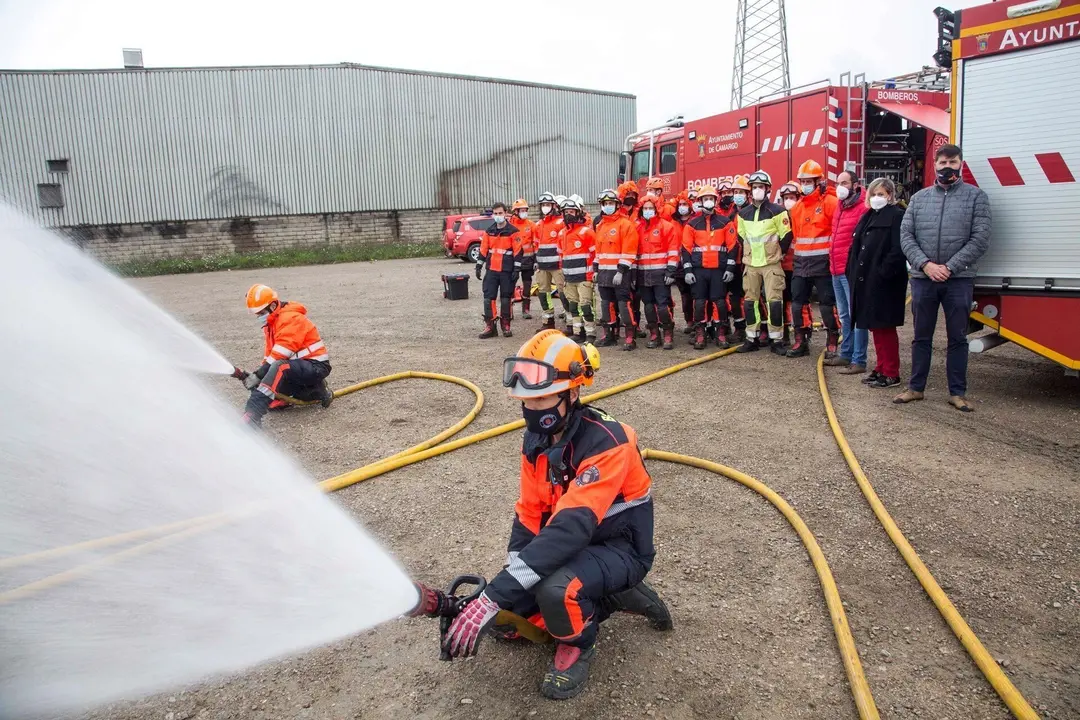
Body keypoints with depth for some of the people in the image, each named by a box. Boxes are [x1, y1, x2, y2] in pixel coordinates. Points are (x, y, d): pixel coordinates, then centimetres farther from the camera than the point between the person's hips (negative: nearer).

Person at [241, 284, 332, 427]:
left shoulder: (290, 318, -18)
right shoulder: (271, 323, 13)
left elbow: (280, 354, -25)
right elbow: (270, 354, 10)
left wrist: (258, 375, -26)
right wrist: (257, 375, -6)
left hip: (315, 366, -11)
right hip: (299, 366, 11)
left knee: (279, 367, -37)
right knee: (271, 400, 3)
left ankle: (252, 415, -46)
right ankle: (315, 391, 11)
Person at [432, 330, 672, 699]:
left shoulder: (606, 443, -31)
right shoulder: (538, 437, -5)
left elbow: (570, 528, -39)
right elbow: (528, 514, -3)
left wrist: (493, 596, -42)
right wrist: (505, 590, -17)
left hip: (620, 548, -8)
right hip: (572, 545, 8)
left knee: (554, 589, -36)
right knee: (505, 616, -2)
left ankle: (578, 643, 0)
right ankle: (609, 596, 12)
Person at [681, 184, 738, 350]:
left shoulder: (725, 221, 4)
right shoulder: (692, 223, 5)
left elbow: (732, 246, 3)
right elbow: (686, 248, 3)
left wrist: (730, 268, -3)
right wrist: (688, 270, -3)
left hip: (719, 269, -1)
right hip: (699, 269, 1)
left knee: (720, 302, 0)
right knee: (699, 302, 2)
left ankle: (722, 333, 13)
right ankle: (699, 334, 11)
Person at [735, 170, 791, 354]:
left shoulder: (777, 211, -6)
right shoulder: (743, 213, 7)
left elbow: (786, 235, -4)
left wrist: (778, 254, 0)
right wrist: (748, 254, 13)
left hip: (771, 264, -4)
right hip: (750, 264, 4)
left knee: (774, 301, -6)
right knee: (750, 301, 7)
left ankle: (776, 340, 2)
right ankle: (751, 339, 15)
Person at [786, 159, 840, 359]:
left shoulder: (830, 202, -7)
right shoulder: (797, 207, 13)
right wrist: (797, 254, 14)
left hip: (823, 262, -6)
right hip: (801, 262, 6)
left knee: (827, 303, 0)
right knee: (798, 301, 7)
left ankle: (832, 343, 11)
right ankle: (801, 341, 16)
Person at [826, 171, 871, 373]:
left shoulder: (863, 207, -12)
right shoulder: (840, 206, 17)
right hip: (837, 270, 9)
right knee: (845, 315, 17)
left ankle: (858, 360, -2)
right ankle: (846, 354, 27)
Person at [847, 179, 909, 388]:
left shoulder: (897, 216, -8)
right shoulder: (868, 216, 17)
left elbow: (898, 251, -17)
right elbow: (856, 247, 19)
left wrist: (884, 273, -21)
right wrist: (852, 272, 10)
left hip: (884, 283, -8)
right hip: (865, 281, 8)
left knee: (885, 327, -3)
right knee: (874, 326, 13)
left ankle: (891, 374, 5)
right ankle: (881, 368, 23)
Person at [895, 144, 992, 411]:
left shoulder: (976, 196, 3)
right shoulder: (919, 197, 10)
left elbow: (980, 239, -5)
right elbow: (906, 235, 2)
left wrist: (949, 267, -12)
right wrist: (926, 264, -11)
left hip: (959, 280, -2)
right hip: (923, 279, 2)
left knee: (958, 338, 6)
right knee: (921, 337, 10)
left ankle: (957, 392, 15)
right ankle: (916, 387, 19)